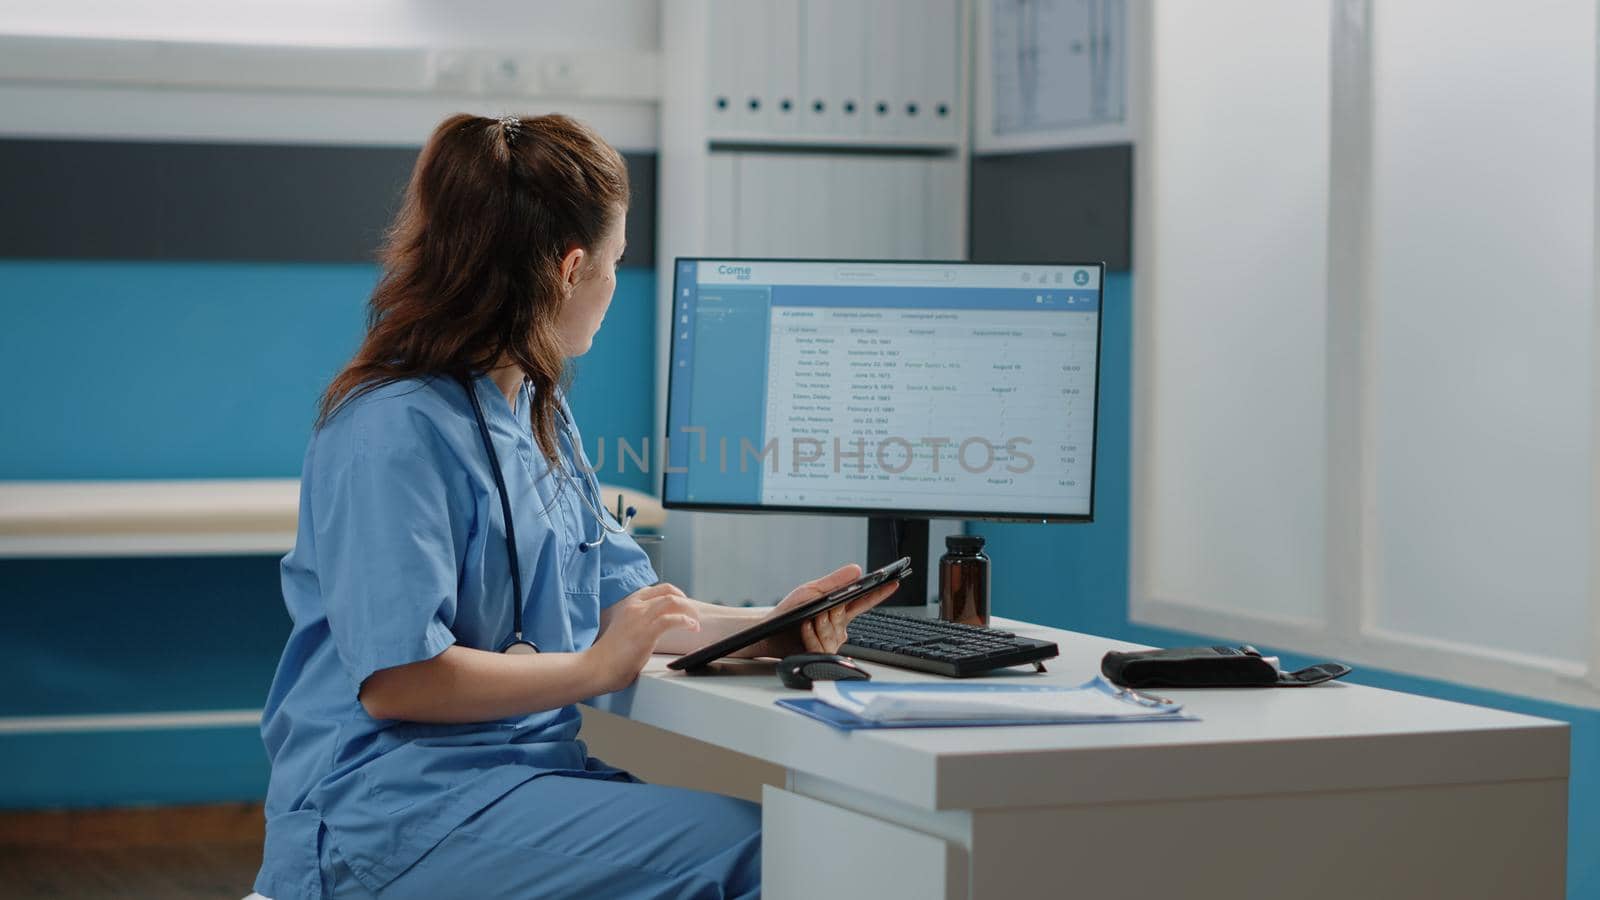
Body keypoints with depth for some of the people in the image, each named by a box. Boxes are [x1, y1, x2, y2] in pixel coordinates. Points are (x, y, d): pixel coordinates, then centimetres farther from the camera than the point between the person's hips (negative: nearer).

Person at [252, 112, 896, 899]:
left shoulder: (540, 414, 16)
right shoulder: (396, 430, -16)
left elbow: (618, 595, 20)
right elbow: (393, 678, -21)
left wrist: (765, 628, 4)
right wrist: (595, 669, -16)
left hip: (526, 770, 10)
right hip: (392, 820, -9)